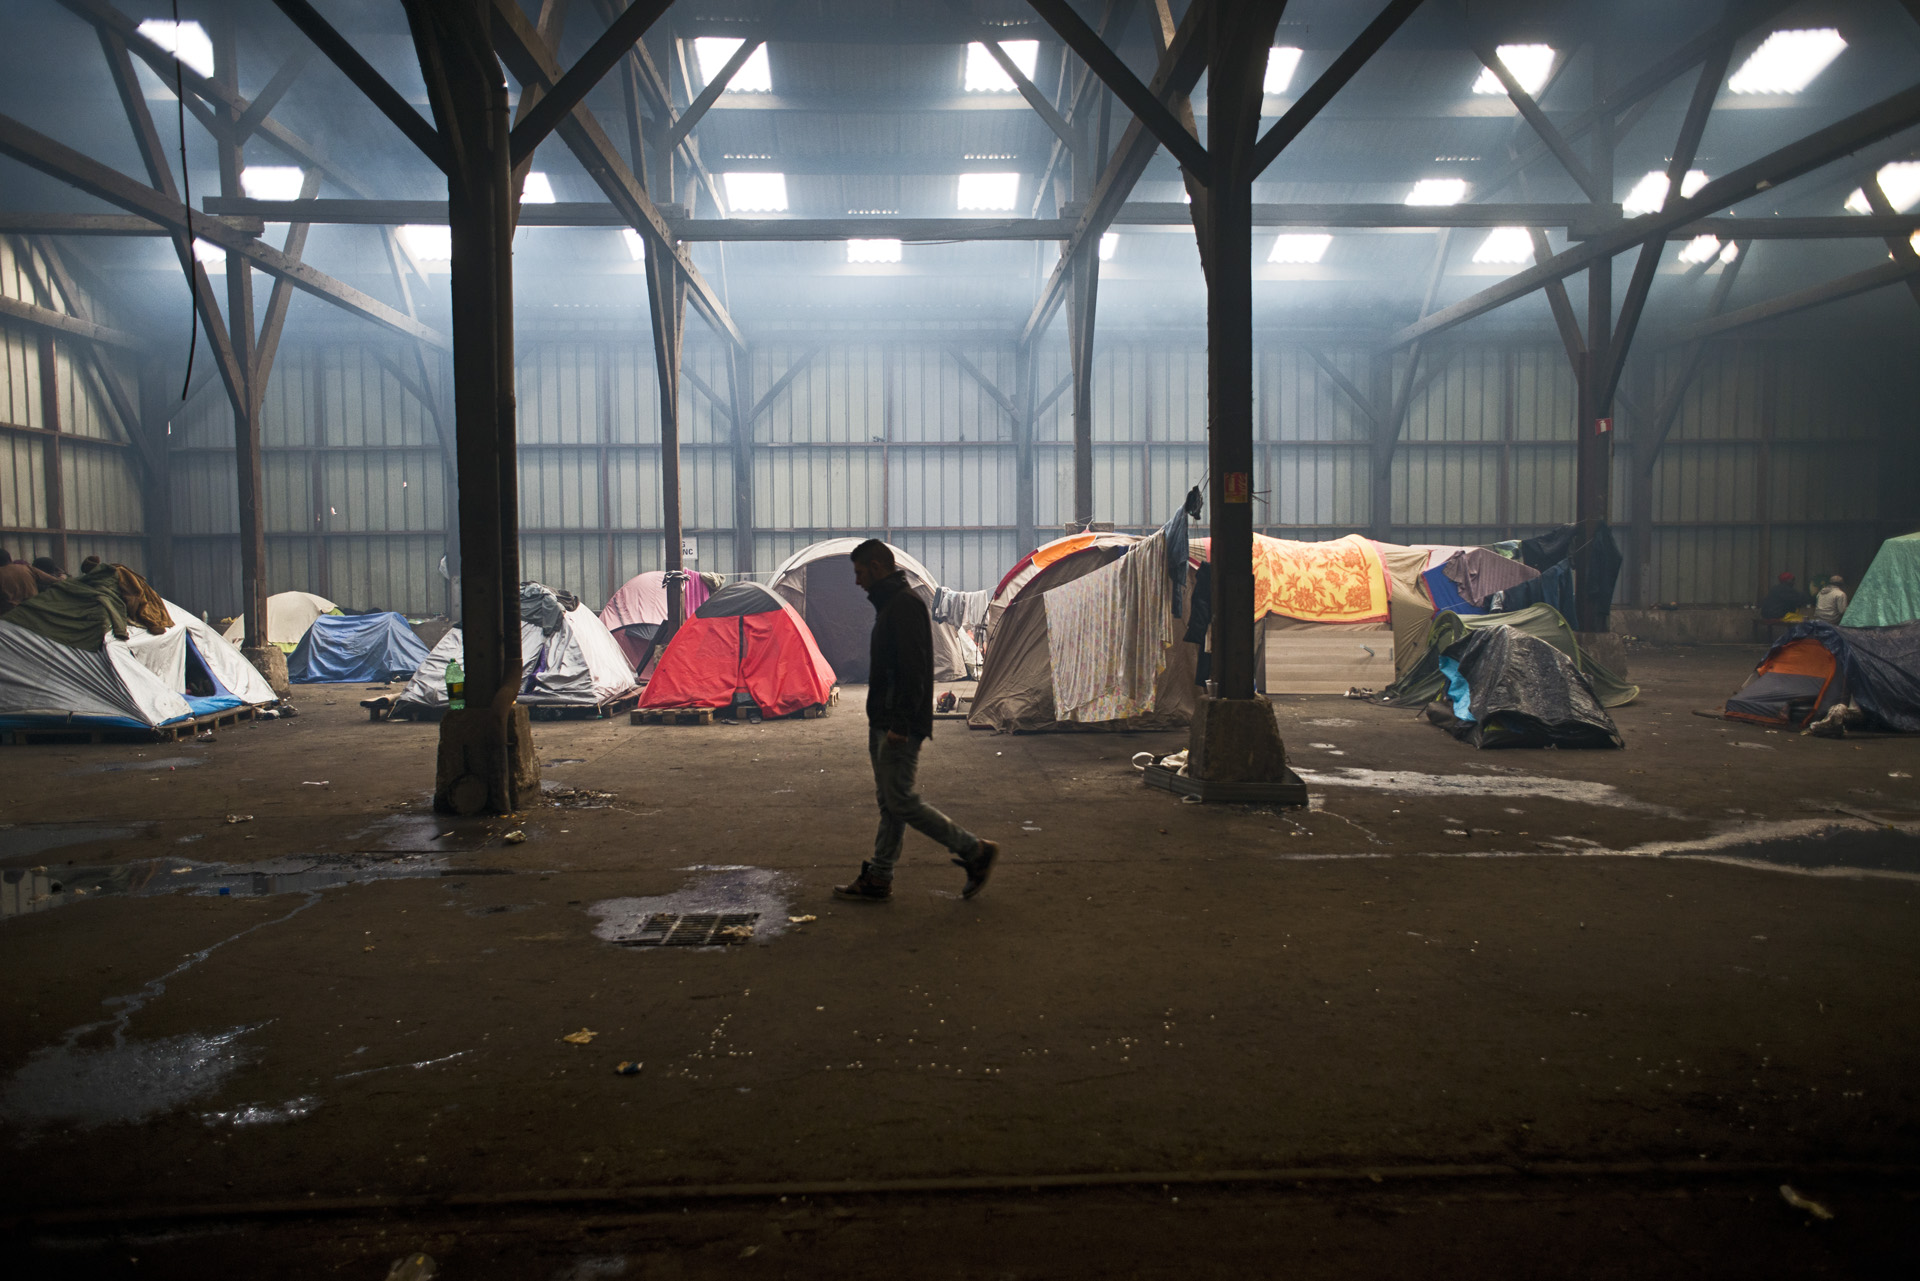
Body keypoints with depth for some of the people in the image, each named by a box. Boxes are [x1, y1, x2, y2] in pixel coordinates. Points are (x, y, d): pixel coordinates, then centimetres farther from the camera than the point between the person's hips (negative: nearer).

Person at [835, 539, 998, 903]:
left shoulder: (905, 604, -16)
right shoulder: (890, 604, 18)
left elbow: (913, 669, -24)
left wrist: (901, 724, -25)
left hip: (899, 727, -10)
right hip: (883, 724, 10)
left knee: (901, 801, -8)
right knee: (889, 802, 12)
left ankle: (975, 850, 1)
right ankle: (878, 879, 17)